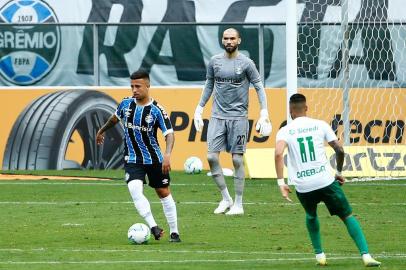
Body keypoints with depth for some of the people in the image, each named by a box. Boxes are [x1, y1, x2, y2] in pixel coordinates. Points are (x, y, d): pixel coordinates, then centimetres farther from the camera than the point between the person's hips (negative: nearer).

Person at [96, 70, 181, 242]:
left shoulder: (156, 110, -15)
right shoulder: (126, 104, -3)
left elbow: (169, 133, -20)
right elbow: (116, 117, 20)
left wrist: (167, 154, -37)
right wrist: (102, 130, 35)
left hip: (154, 159, -2)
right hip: (132, 160, 2)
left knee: (164, 193, 9)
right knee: (135, 190, -23)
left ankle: (174, 233, 21)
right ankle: (153, 227, -20)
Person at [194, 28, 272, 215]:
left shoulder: (246, 63, -4)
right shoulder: (214, 61, 6)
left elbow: (259, 87, 0)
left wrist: (264, 112, -8)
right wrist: (199, 108, 16)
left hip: (238, 117, -3)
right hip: (217, 116, 3)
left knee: (237, 159, -1)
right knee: (211, 156, -6)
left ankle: (238, 204, 6)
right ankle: (225, 198, 8)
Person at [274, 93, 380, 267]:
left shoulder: (284, 131, 2)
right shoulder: (320, 125, 5)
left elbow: (278, 154, -16)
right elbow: (340, 150, 2)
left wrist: (281, 183, -14)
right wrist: (339, 173, 18)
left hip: (303, 186, 1)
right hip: (325, 181, -1)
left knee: (311, 216, 31)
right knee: (347, 216, 10)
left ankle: (319, 254, 25)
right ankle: (366, 255, -3)